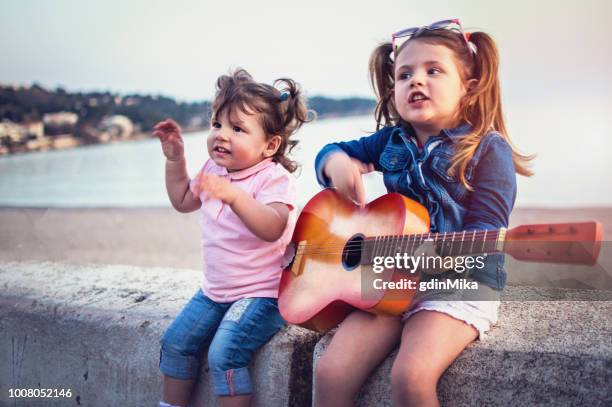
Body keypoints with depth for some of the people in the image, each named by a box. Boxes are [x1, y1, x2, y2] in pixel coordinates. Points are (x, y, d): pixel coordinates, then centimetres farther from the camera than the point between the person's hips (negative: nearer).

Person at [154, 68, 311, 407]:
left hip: (261, 293, -8)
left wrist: (234, 195, -46)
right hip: (215, 290, 9)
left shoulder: (272, 178, -18)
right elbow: (183, 201, 24)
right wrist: (175, 158, 14)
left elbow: (272, 229, -35)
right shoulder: (214, 171, 6)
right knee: (175, 342, 7)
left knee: (224, 353, -23)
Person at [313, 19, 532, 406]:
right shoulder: (392, 140, 10)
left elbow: (486, 232, -12)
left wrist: (439, 254, -32)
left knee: (411, 375, -29)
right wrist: (337, 162, -3)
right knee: (331, 372, -15)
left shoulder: (487, 149, -5)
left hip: (461, 284, -4)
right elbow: (332, 152, 23)